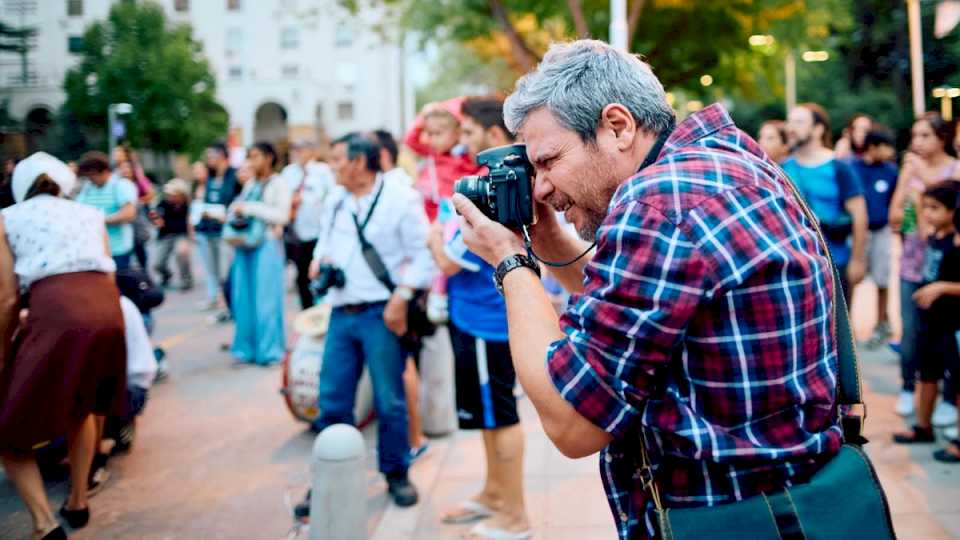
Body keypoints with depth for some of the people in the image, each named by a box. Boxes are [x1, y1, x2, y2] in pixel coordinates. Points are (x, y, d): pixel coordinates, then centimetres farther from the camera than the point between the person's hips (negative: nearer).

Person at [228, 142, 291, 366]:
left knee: (266, 299, -5)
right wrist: (235, 210, 1)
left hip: (267, 245, -6)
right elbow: (237, 209, 24)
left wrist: (249, 208, -11)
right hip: (245, 245, 6)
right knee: (243, 299, 4)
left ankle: (270, 351, 2)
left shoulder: (278, 184, -1)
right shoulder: (249, 184, 17)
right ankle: (247, 348, 12)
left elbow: (282, 215, -11)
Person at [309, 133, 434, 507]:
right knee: (332, 401, 6)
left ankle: (397, 473, 18)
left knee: (389, 401, 2)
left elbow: (423, 254, -10)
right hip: (341, 314, 6)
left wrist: (401, 297, -17)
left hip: (381, 313, -6)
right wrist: (318, 261, 6)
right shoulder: (334, 202, 13)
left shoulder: (401, 198, -7)